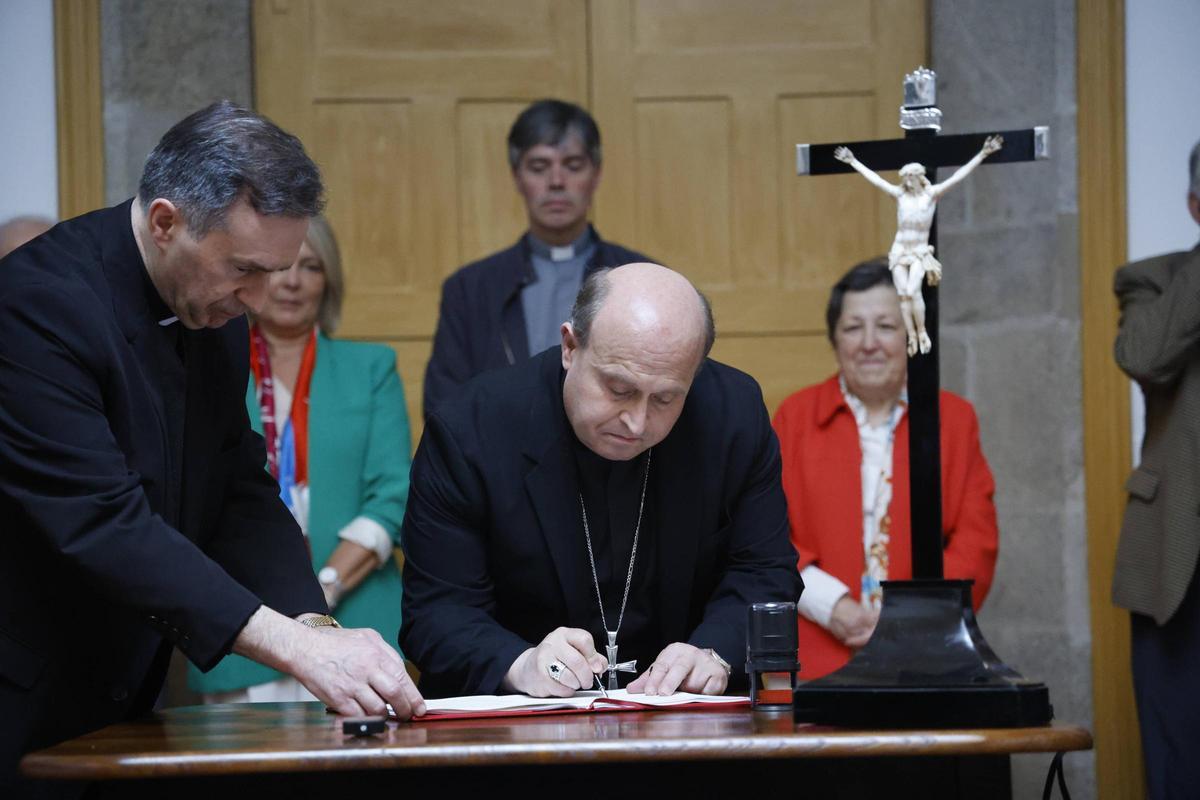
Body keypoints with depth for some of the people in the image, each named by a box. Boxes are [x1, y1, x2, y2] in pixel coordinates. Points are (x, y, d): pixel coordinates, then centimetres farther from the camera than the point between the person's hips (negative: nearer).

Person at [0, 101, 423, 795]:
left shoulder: (214, 310, 4)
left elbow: (242, 492, 5)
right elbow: (103, 522, -29)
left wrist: (313, 625, -13)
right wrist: (295, 644, -33)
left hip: (122, 700, 7)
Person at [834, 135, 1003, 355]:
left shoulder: (931, 194, -1)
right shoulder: (900, 194, 6)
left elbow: (958, 176, -6)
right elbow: (874, 178, 14)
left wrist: (982, 155, -12)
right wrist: (853, 162, 20)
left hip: (920, 252, -3)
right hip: (899, 251, 3)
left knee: (913, 291, -21)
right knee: (903, 295, -4)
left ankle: (922, 333, -8)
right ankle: (912, 338, 1)